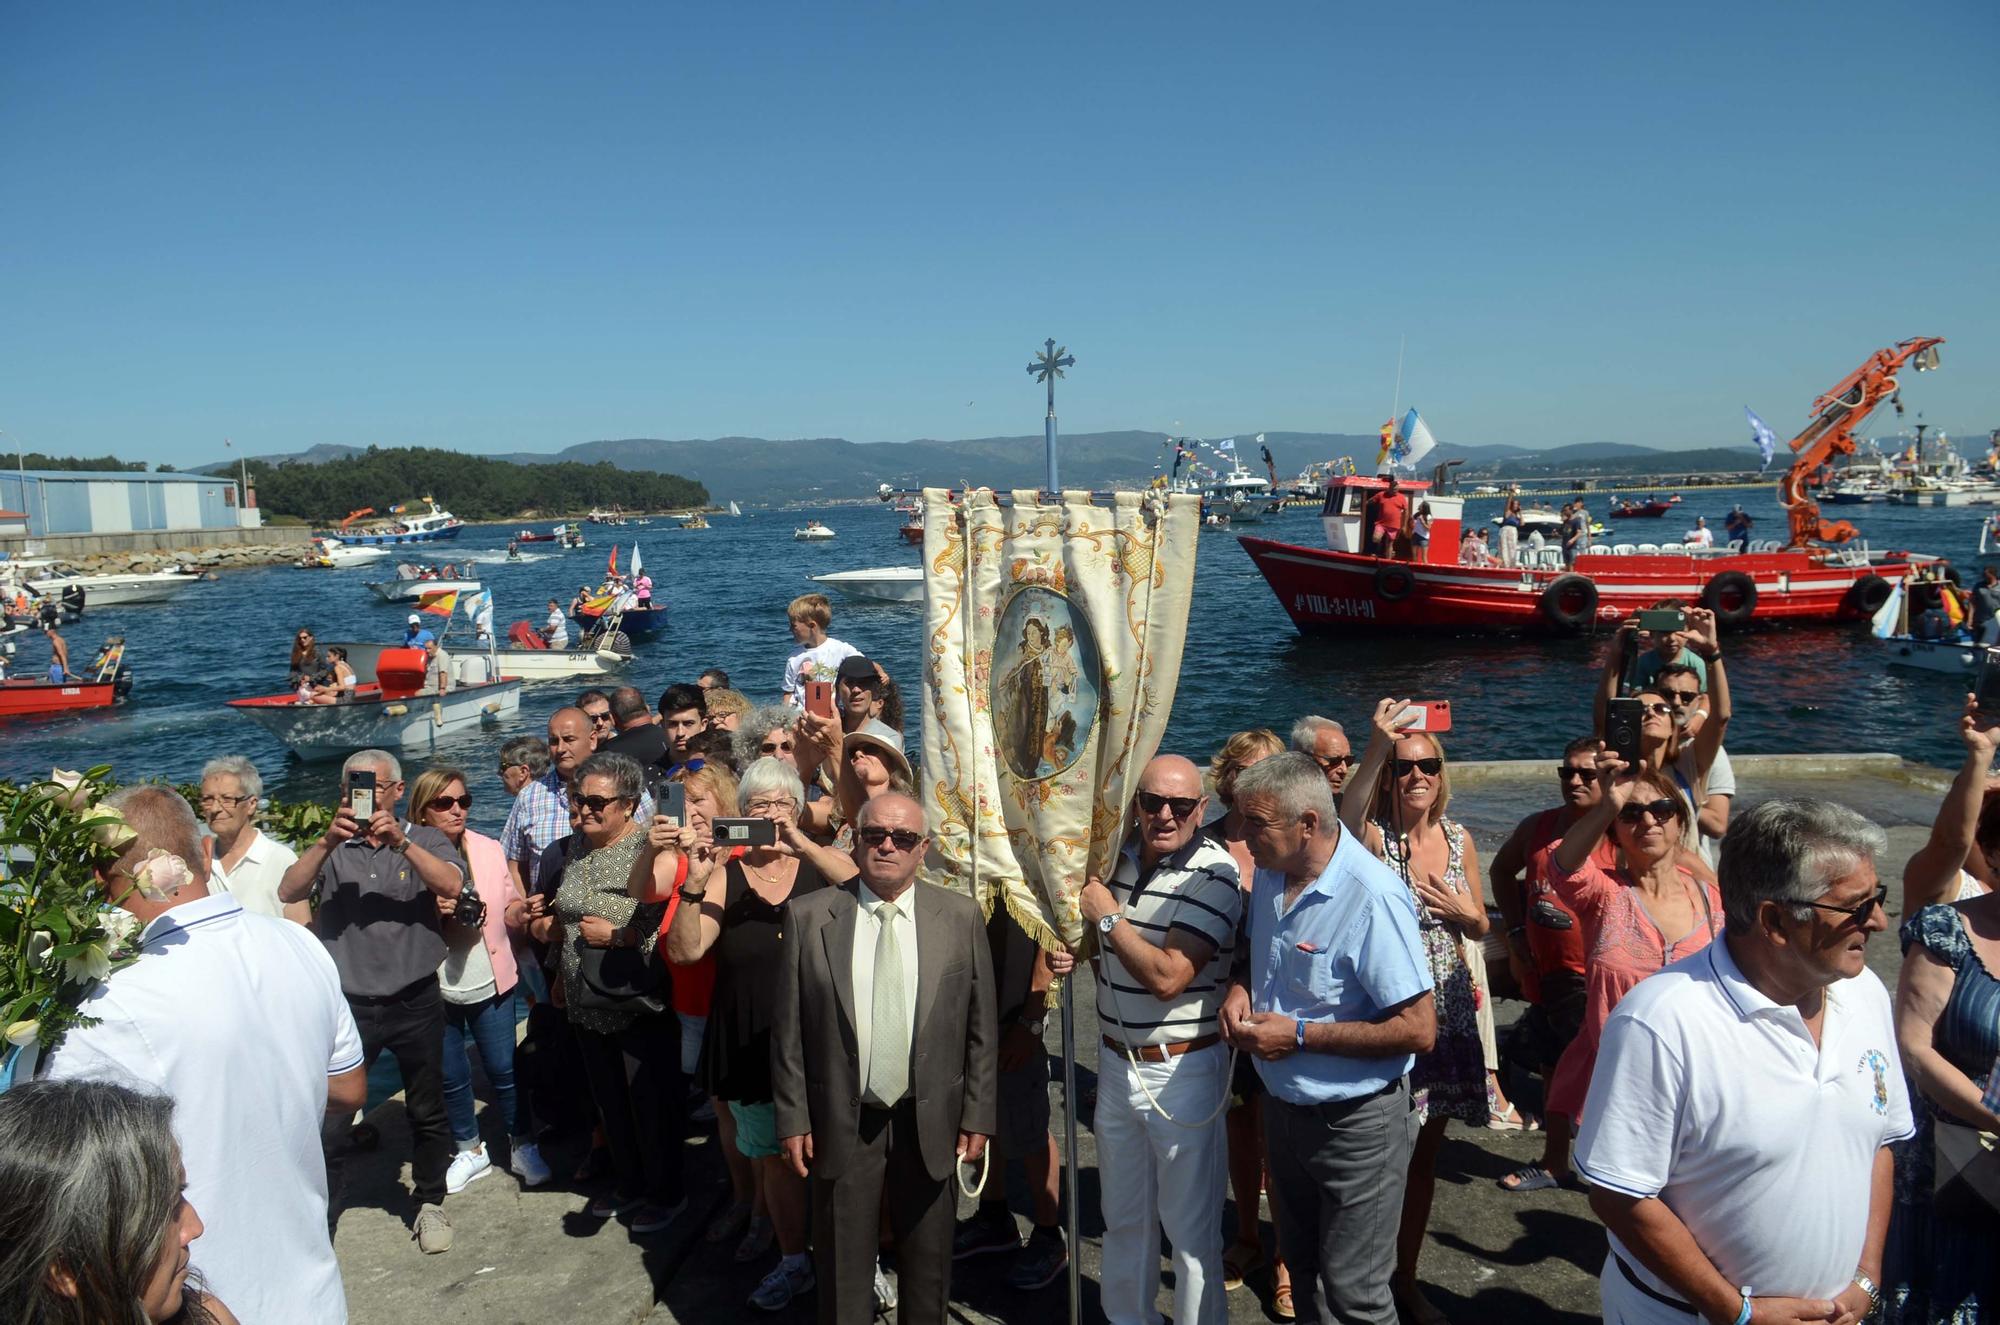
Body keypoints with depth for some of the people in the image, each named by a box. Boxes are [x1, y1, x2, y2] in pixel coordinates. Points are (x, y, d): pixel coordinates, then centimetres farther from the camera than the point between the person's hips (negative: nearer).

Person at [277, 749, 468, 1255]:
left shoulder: (426, 841, 0)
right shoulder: (332, 848, 3)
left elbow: (451, 885, -18)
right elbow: (288, 892, -12)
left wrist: (401, 841, -30)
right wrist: (328, 840, -27)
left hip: (415, 1002, 0)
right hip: (349, 1004, 0)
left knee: (427, 1112, 12)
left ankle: (431, 1204, 29)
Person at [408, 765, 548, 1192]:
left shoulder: (489, 849, -1)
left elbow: (509, 910, 7)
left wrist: (523, 912, -16)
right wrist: (429, 911, -23)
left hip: (489, 984, 1)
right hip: (435, 990, -1)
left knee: (504, 1069, 7)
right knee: (451, 1076, 12)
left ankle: (523, 1145, 25)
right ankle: (469, 1150, 32)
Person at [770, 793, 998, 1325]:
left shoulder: (961, 916, -3)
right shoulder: (808, 916, -5)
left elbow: (981, 1027, 0)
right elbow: (787, 1030, -2)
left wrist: (977, 1117, 0)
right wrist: (792, 1119, -3)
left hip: (931, 1124, 1)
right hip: (841, 1125, 0)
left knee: (928, 1270, 17)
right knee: (842, 1270, 14)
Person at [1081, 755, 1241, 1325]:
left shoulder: (1214, 875, -17)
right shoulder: (1117, 858, 3)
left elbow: (1167, 977, -24)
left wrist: (1108, 916, -17)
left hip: (1182, 1070, -6)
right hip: (1115, 1062, 6)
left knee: (1190, 1224, 7)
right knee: (1123, 1216, 21)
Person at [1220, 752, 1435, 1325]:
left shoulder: (1373, 899, -26)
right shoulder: (1270, 874, -2)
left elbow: (1418, 1029, -26)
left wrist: (1299, 1035, -24)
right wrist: (1239, 987, -5)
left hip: (1355, 1123, -7)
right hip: (1283, 1105, 7)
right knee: (1302, 1269, 23)